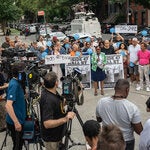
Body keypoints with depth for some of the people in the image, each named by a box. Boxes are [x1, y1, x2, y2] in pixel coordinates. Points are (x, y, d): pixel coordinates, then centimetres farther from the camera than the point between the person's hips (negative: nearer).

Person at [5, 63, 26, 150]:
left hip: (19, 119, 9)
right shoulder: (14, 84, -23)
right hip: (15, 122, -9)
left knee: (20, 143, 21)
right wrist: (16, 122, -31)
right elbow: (8, 105, -31)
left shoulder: (17, 82, 5)